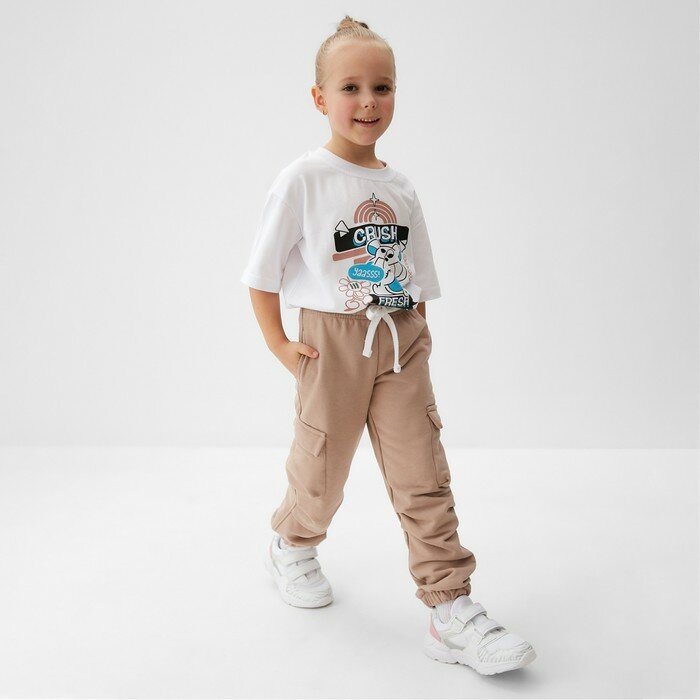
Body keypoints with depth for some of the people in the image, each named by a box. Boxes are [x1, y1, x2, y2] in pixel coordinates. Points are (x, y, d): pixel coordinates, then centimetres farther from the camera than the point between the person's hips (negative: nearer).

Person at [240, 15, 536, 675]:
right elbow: (262, 270, -5)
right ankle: (292, 547, 43)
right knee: (321, 471, 12)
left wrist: (415, 343, 8)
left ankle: (452, 610, 6)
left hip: (401, 342, 4)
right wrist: (278, 344, -8)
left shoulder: (399, 187, 7)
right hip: (333, 340, -3)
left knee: (423, 477, 0)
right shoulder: (302, 179, -8)